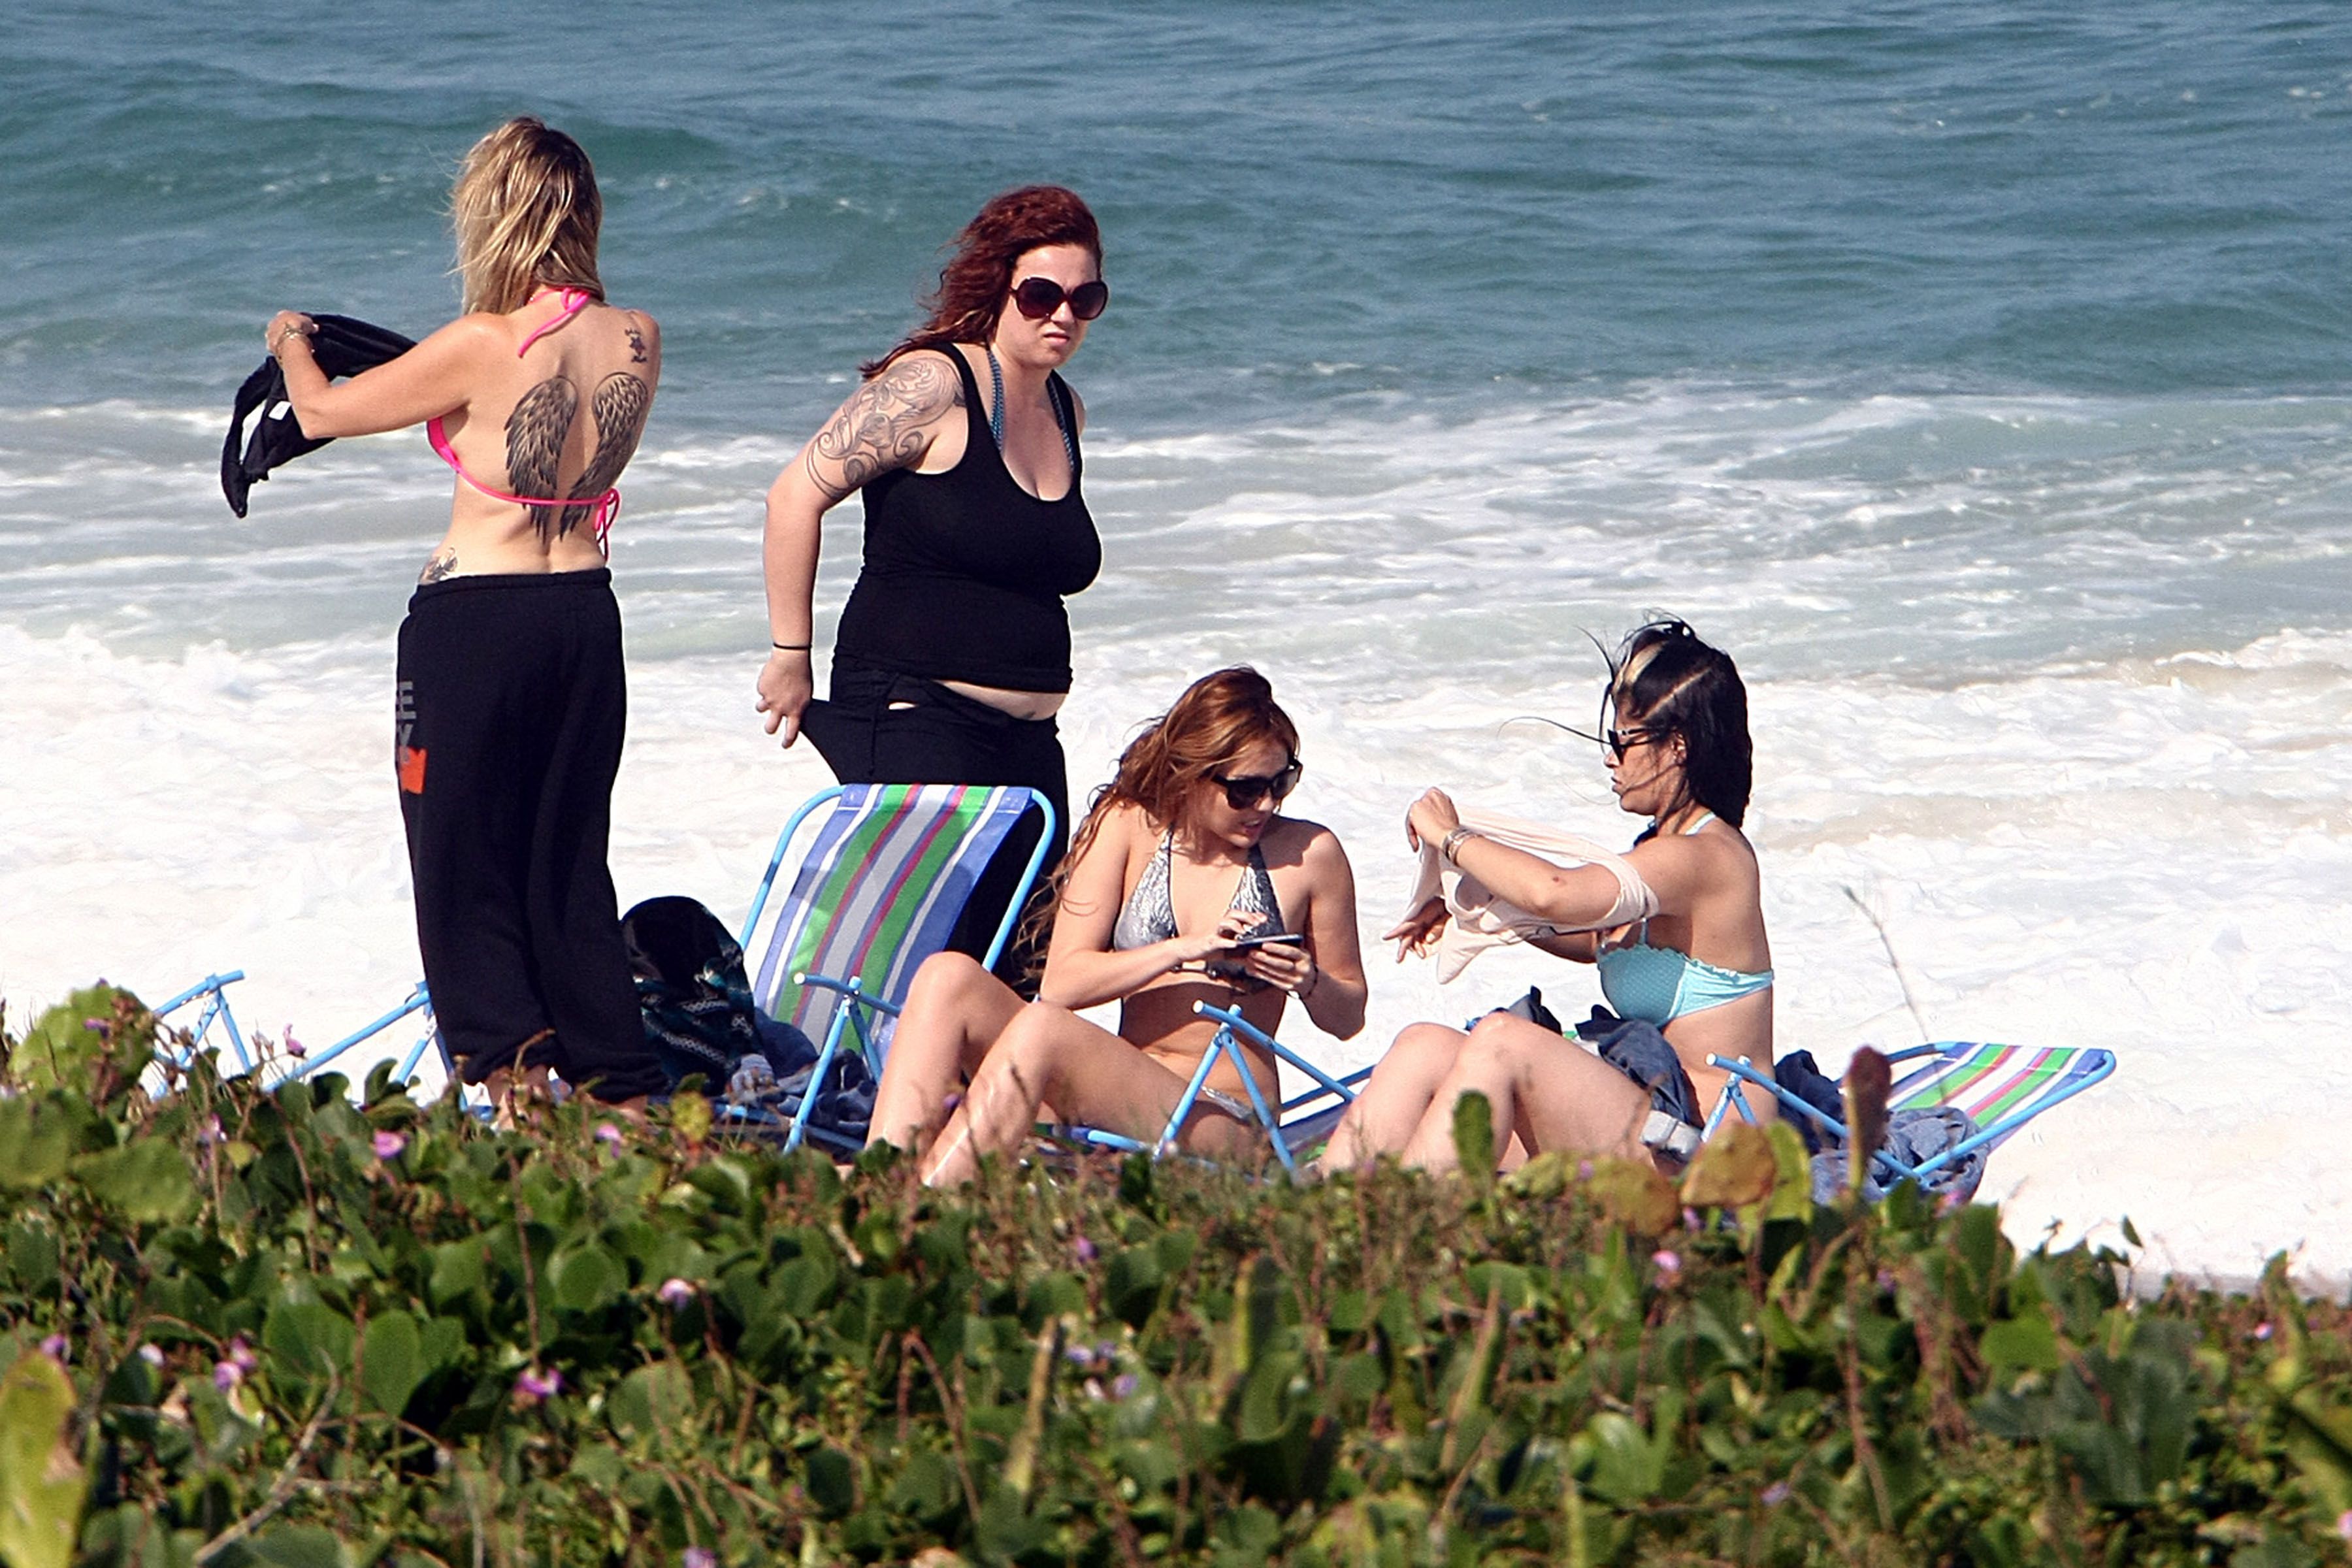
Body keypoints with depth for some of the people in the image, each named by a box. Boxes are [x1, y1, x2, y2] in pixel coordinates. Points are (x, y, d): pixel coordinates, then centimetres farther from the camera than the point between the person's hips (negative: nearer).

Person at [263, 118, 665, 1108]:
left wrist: (291, 342, 18)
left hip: (475, 618, -6)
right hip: (587, 615, 6)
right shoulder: (637, 342, -2)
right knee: (572, 869, 15)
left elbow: (323, 412, -3)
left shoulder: (482, 348, -17)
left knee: (465, 875, 5)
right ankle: (625, 1101, 14)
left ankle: (514, 1082, -5)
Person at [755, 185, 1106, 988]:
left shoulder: (1065, 410, 15)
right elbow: (797, 495, -11)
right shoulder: (932, 386, -9)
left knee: (1024, 970, 3)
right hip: (915, 713, -8)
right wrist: (791, 655, -10)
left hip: (1025, 739, 8)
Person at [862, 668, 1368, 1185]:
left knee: (1041, 1026, -32)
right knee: (949, 977, -18)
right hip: (1116, 1090, 4)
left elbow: (1347, 1016, 13)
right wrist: (1184, 951, -13)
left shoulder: (1308, 854, 4)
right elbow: (1063, 982, -1)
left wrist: (1309, 982, -10)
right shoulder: (1129, 826, 8)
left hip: (1224, 1123, -4)